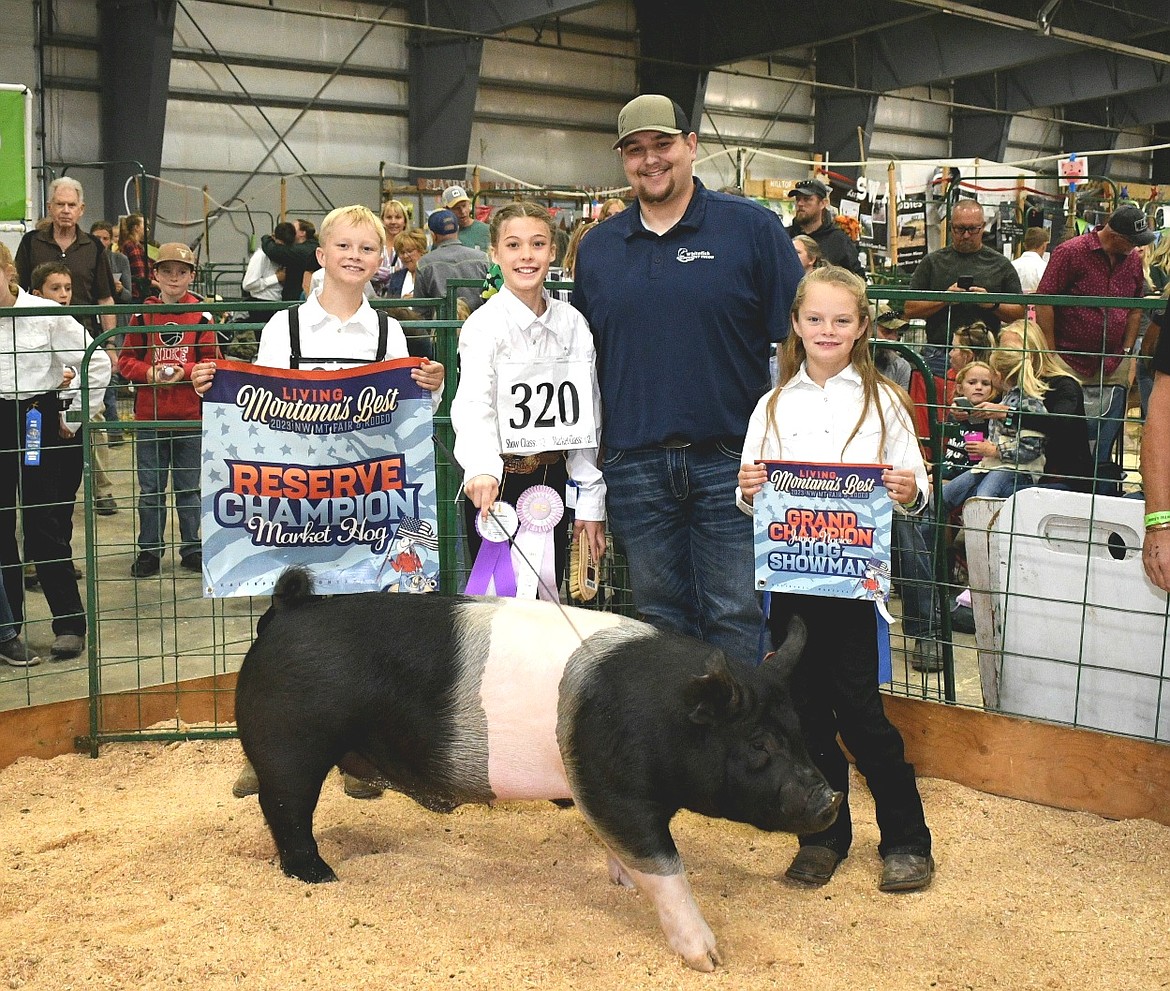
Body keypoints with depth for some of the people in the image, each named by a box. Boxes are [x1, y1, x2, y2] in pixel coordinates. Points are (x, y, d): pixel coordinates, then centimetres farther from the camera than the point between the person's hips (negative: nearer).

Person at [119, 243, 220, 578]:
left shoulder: (202, 316, -1)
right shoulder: (142, 315, 2)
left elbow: (212, 362, -1)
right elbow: (126, 360, 4)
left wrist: (184, 371, -17)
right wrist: (149, 373, -14)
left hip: (191, 415, -1)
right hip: (149, 414, 1)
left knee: (189, 487, 10)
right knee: (150, 488, 8)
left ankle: (192, 548, 22)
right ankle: (149, 550, 18)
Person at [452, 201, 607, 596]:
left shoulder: (573, 323, 5)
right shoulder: (484, 324, -9)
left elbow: (586, 415, 9)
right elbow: (473, 404, -25)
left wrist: (591, 502, 7)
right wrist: (482, 469, -44)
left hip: (554, 478, 4)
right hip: (499, 482, -4)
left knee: (547, 599, 10)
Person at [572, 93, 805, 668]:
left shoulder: (751, 228, 0)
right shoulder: (597, 247, 11)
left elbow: (796, 344, -1)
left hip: (730, 463, -3)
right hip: (632, 466, 3)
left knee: (735, 620, 1)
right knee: (660, 617, 12)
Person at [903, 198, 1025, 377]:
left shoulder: (1000, 264, 11)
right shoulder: (932, 262, 10)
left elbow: (1019, 312, 8)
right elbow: (909, 310, 3)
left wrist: (993, 304, -11)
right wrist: (944, 299, -10)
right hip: (938, 355, 0)